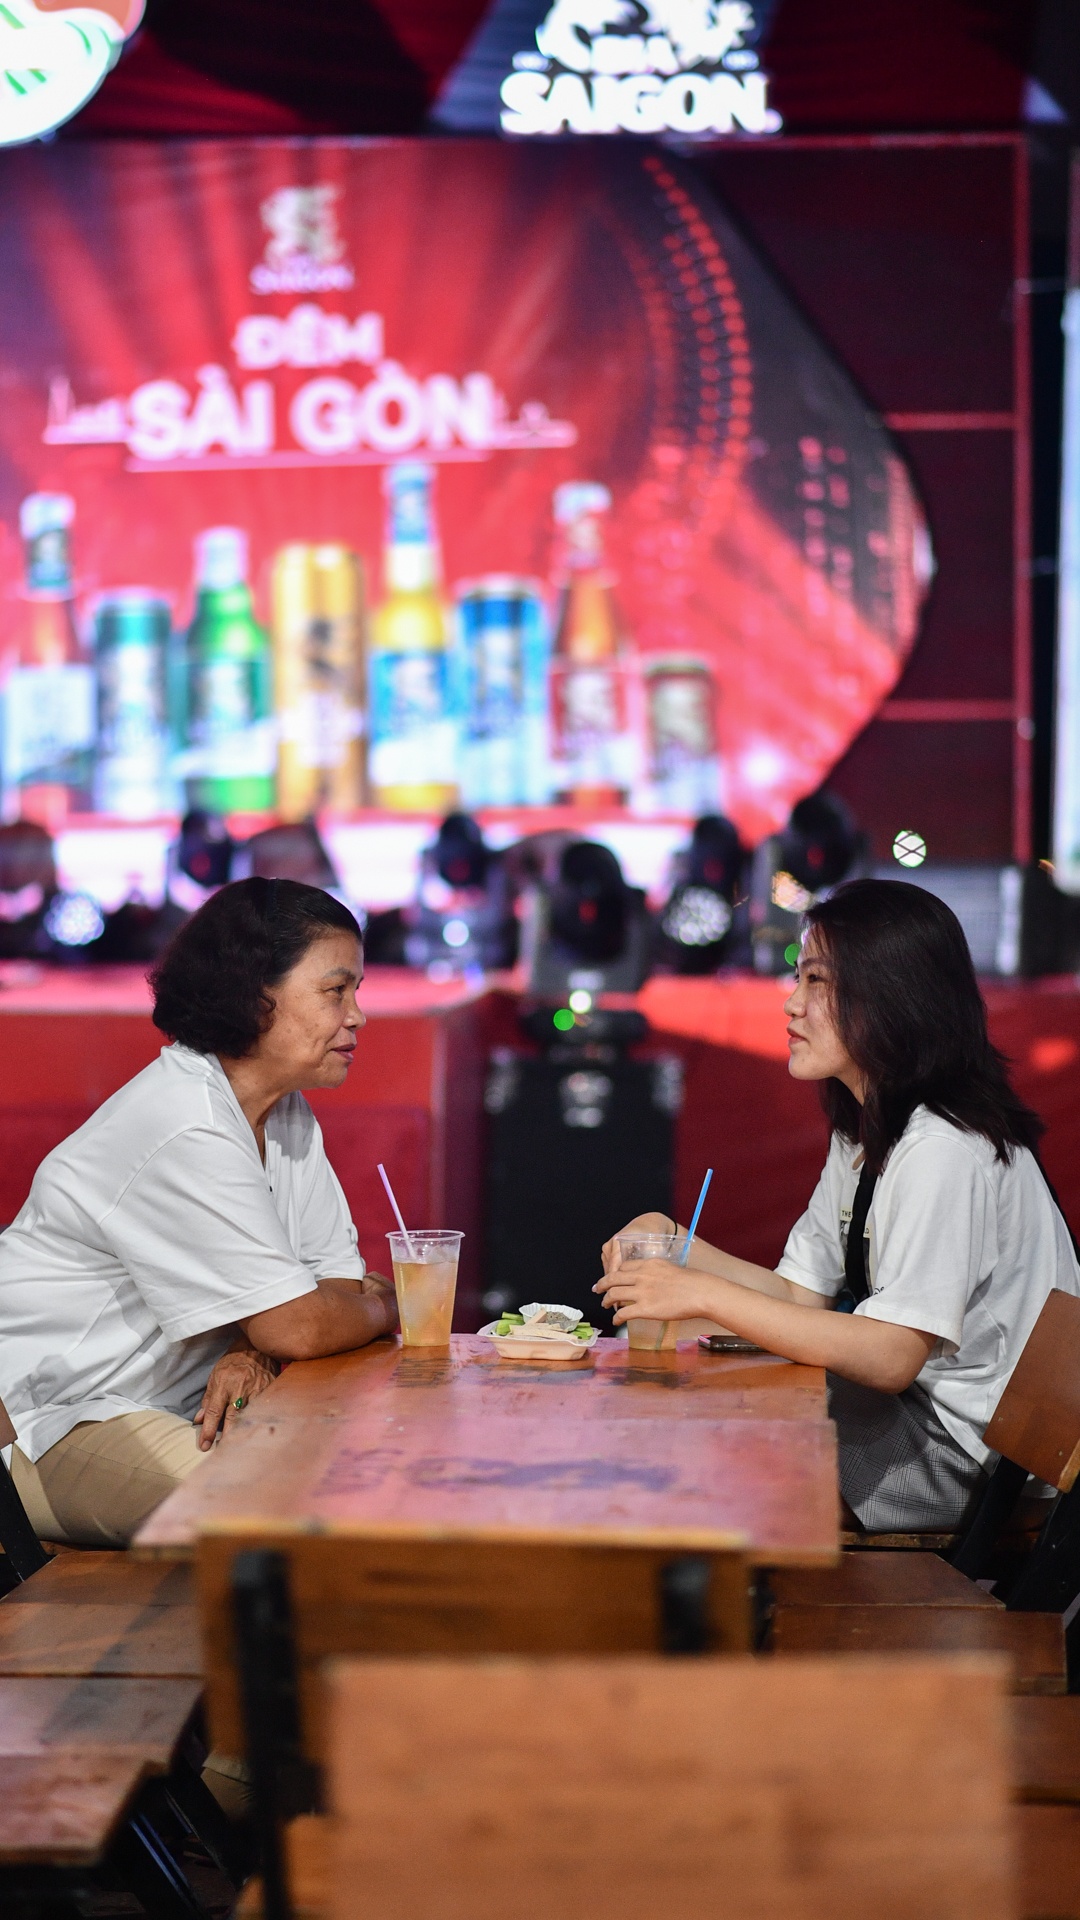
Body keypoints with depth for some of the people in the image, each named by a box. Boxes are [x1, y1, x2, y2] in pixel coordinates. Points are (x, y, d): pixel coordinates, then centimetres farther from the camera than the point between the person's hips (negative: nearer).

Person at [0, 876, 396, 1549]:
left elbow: (339, 1275, 5)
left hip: (170, 1404, 9)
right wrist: (384, 1309, -2)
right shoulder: (188, 1132, -24)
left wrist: (256, 1354, -15)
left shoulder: (285, 1111, 8)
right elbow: (299, 1326, -24)